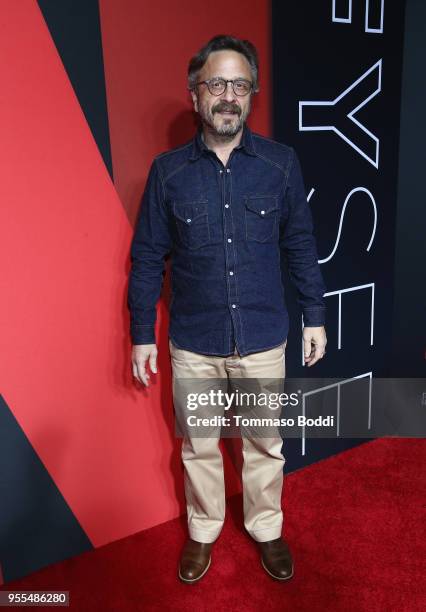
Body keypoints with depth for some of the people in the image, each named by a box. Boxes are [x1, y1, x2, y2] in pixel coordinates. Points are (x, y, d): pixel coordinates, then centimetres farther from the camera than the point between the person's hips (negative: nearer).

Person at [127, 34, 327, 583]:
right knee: (199, 446, 17)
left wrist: (314, 316, 5)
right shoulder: (167, 170, -4)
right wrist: (142, 335, 0)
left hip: (263, 339, 0)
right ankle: (202, 531, 42)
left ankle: (266, 529, 42)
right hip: (193, 344, 0)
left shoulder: (281, 162, -4)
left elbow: (300, 245, 3)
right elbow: (147, 258, 0)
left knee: (265, 444, 16)